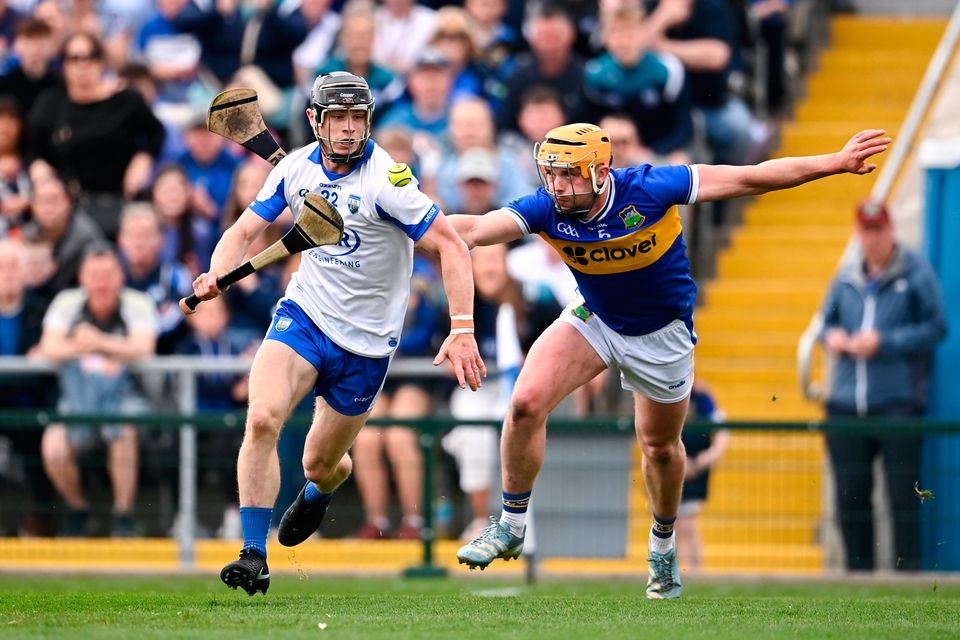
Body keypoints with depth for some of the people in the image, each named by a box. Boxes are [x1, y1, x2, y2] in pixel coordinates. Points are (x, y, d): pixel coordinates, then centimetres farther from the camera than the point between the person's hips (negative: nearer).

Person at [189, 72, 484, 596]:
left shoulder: (384, 179, -19)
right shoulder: (296, 167, -2)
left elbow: (451, 247, -19)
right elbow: (244, 230, 7)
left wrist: (462, 331, -28)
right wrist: (217, 275, -15)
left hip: (366, 342, -3)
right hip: (304, 314, 3)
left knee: (321, 463, 9)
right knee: (262, 419, -24)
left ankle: (316, 493, 50)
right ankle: (254, 556, -20)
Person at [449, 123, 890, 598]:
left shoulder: (647, 190, -31)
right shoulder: (547, 209, -25)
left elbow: (751, 179, -27)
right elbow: (476, 229, -39)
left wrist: (835, 163, -27)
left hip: (661, 335, -1)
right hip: (593, 321, 1)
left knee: (660, 446, 15)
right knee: (526, 403, -19)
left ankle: (663, 543, 44)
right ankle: (510, 527, -1)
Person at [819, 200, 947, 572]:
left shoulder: (916, 273, -1)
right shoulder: (847, 275, 14)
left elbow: (936, 327, -5)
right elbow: (827, 319, 25)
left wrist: (884, 342, -12)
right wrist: (831, 336, 1)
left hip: (898, 401, -5)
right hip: (846, 402, 5)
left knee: (902, 495, -7)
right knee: (850, 496, 7)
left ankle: (907, 570, -3)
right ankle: (858, 573, 15)